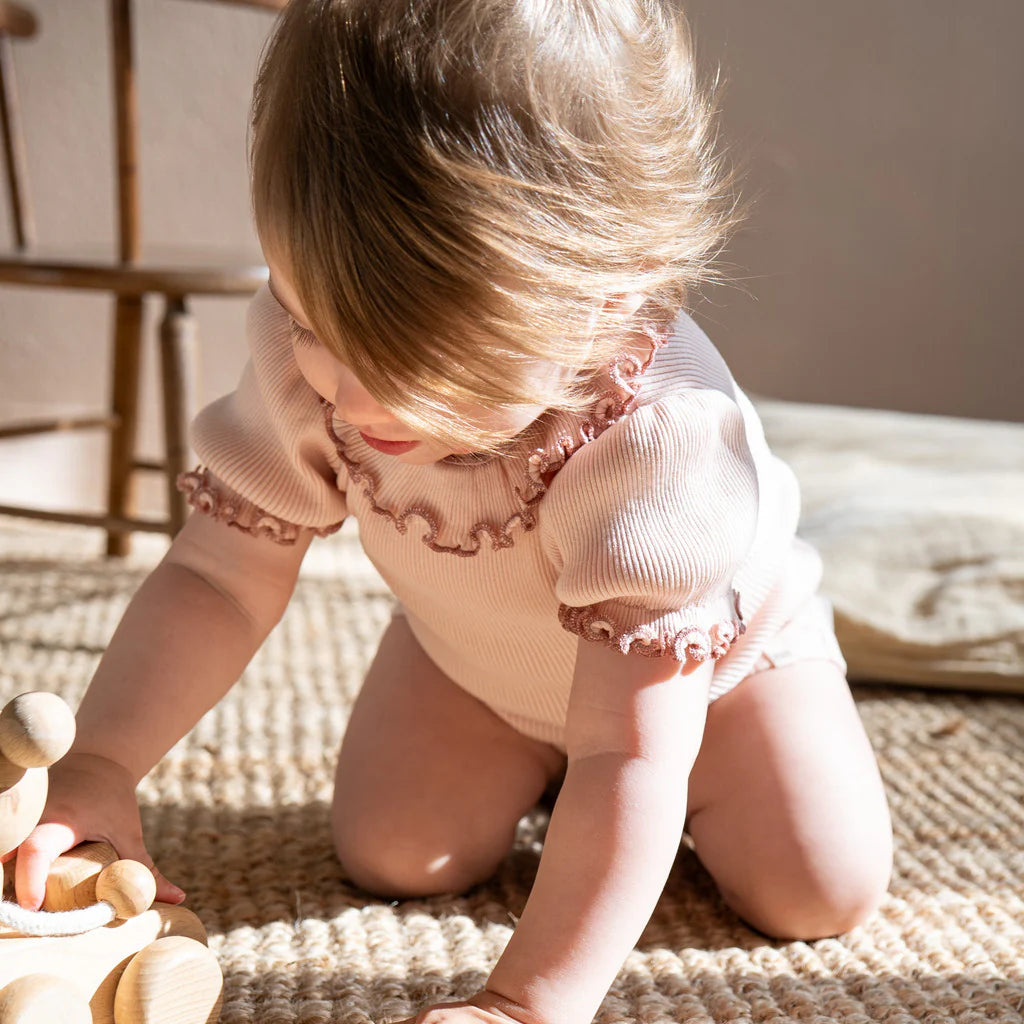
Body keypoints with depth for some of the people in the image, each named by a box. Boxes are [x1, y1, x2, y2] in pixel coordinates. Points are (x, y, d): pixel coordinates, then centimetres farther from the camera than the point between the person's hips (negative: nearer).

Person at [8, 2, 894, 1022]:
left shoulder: (661, 440, -46)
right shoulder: (305, 362, -32)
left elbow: (632, 756, -45)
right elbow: (217, 577, -22)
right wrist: (97, 762, -35)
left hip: (710, 647, -3)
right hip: (474, 651, 3)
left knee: (822, 892, -10)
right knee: (391, 855, -7)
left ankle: (700, 782, 22)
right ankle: (533, 760, 23)